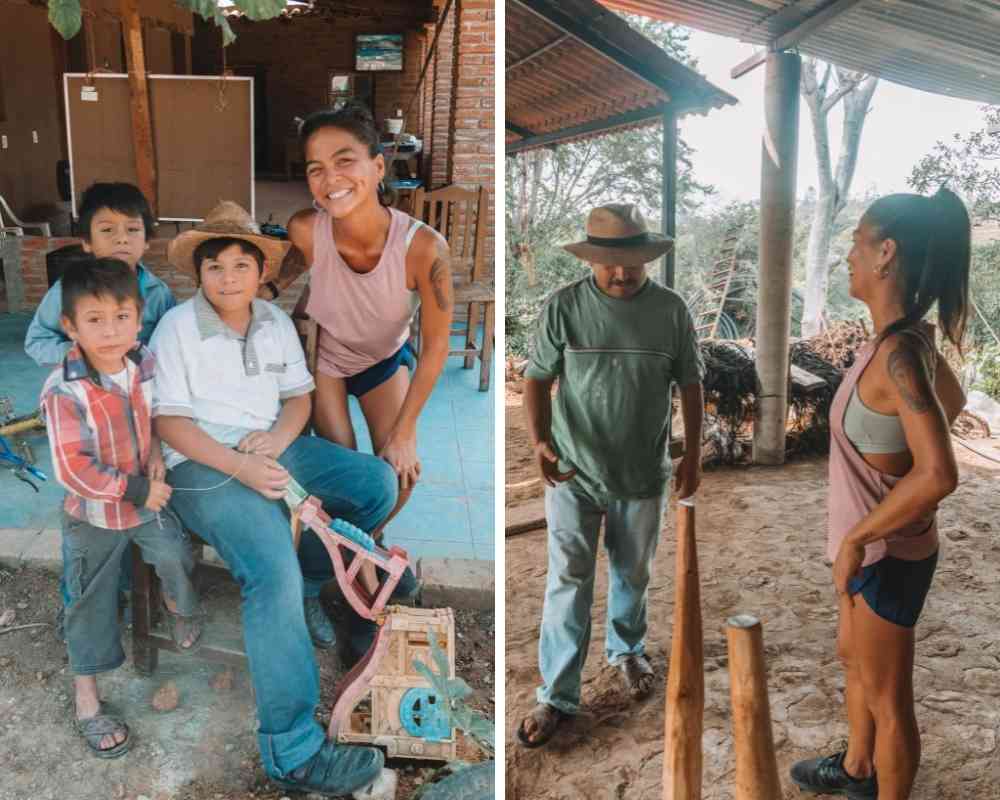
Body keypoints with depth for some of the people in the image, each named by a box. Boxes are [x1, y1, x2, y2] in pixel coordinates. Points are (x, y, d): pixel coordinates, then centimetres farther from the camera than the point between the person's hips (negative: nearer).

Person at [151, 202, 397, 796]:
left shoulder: (276, 322, 10)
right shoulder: (177, 327, -6)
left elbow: (299, 396, 13)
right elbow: (169, 422, -10)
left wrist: (278, 438, -10)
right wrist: (240, 466, -23)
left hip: (271, 448, 7)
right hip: (204, 462, -7)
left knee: (379, 483, -7)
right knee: (272, 571, -29)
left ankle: (303, 578, 7)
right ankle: (294, 752, -26)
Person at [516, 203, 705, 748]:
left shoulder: (671, 310, -5)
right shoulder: (563, 307, -10)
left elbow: (690, 384, 3)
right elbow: (537, 378, -7)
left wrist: (693, 454, 2)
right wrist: (539, 440, -23)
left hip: (643, 475, 2)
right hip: (573, 473, -2)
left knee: (633, 575, 19)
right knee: (568, 582, 1)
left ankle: (627, 651, 45)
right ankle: (557, 695, 12)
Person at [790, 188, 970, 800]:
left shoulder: (899, 353, -28)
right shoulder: (910, 339, -1)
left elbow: (939, 475, -36)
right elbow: (954, 401, 19)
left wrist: (857, 537, -26)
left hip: (885, 553, -10)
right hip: (875, 544, 10)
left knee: (887, 698, 10)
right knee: (855, 657, 28)